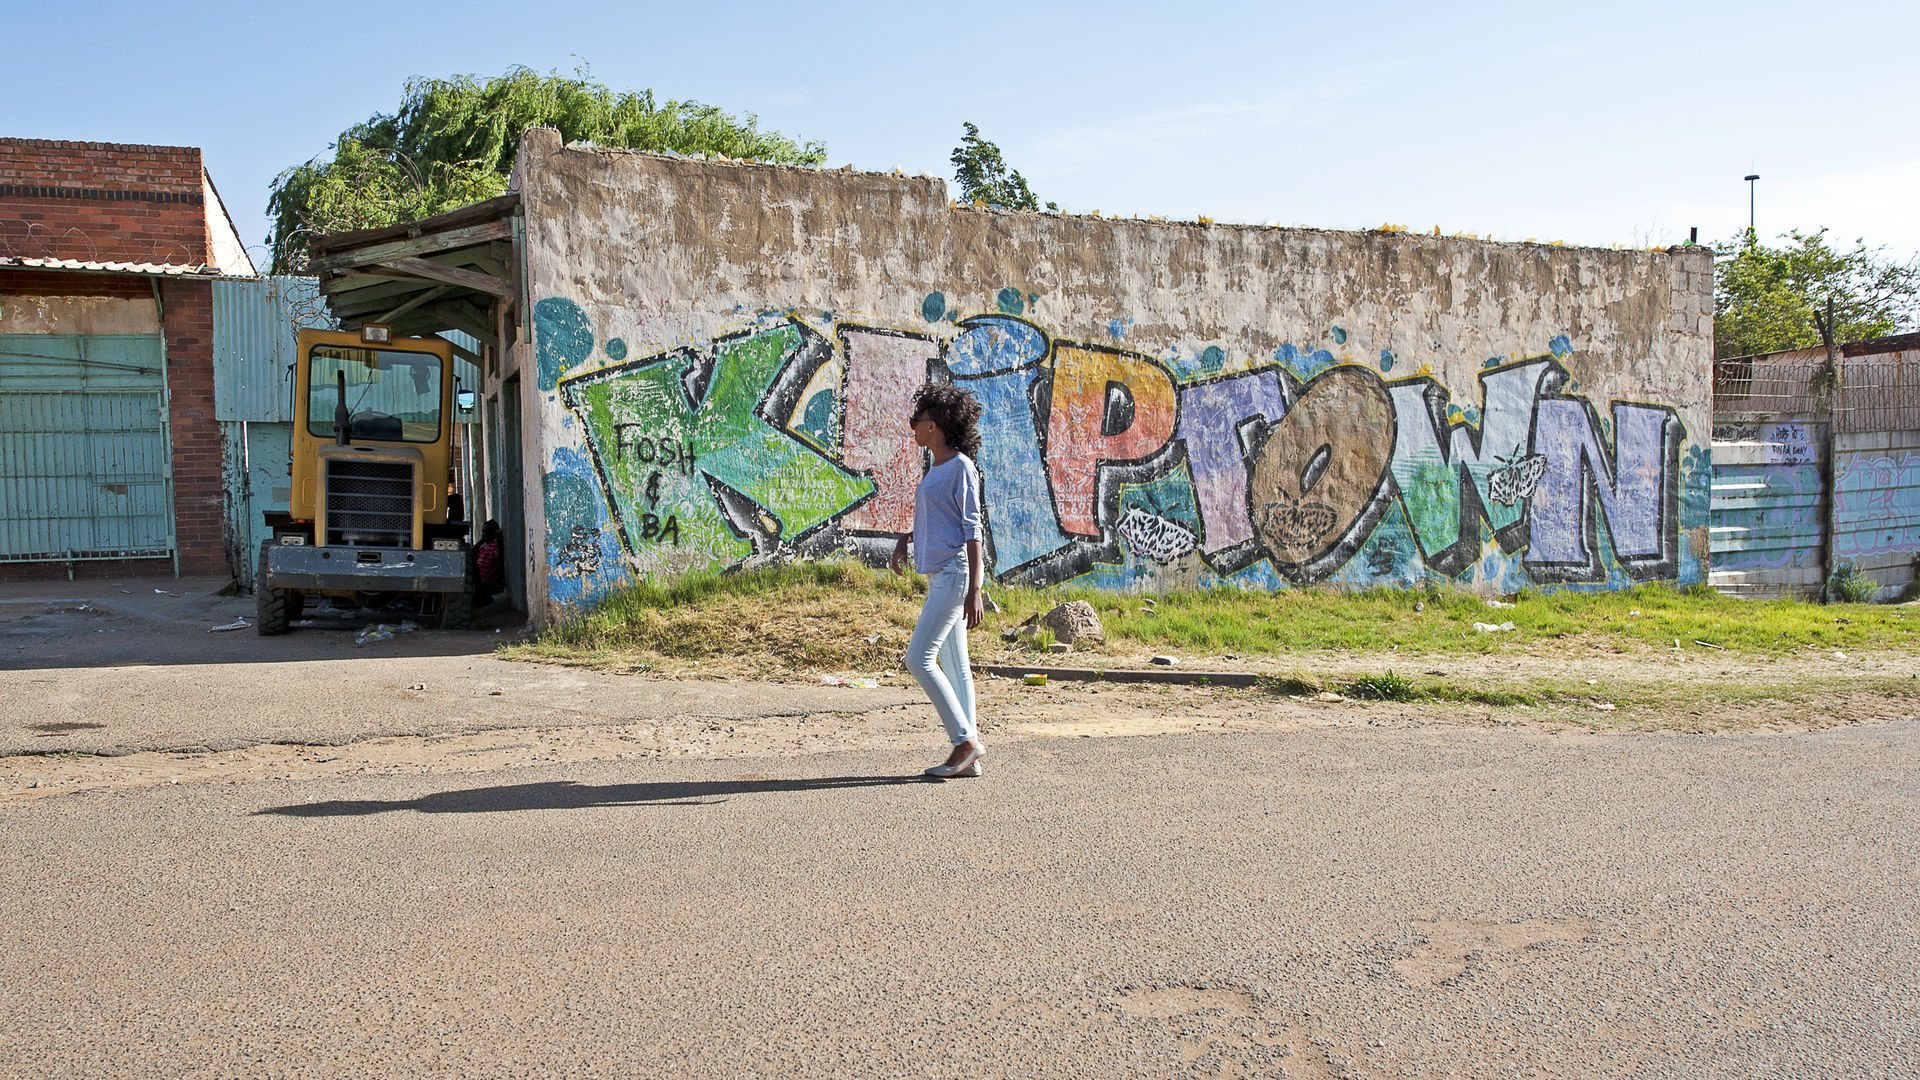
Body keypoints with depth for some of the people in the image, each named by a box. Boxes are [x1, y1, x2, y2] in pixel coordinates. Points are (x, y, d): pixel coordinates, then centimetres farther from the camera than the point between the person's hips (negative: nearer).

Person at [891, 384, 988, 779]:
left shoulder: (961, 466, -10)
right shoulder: (936, 469, 16)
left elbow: (973, 530, -15)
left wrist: (974, 590, -20)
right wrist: (903, 542, 20)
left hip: (954, 572, -9)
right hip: (938, 575, 9)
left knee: (919, 659, -11)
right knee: (953, 666, 8)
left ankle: (966, 740, -5)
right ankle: (968, 755, 11)